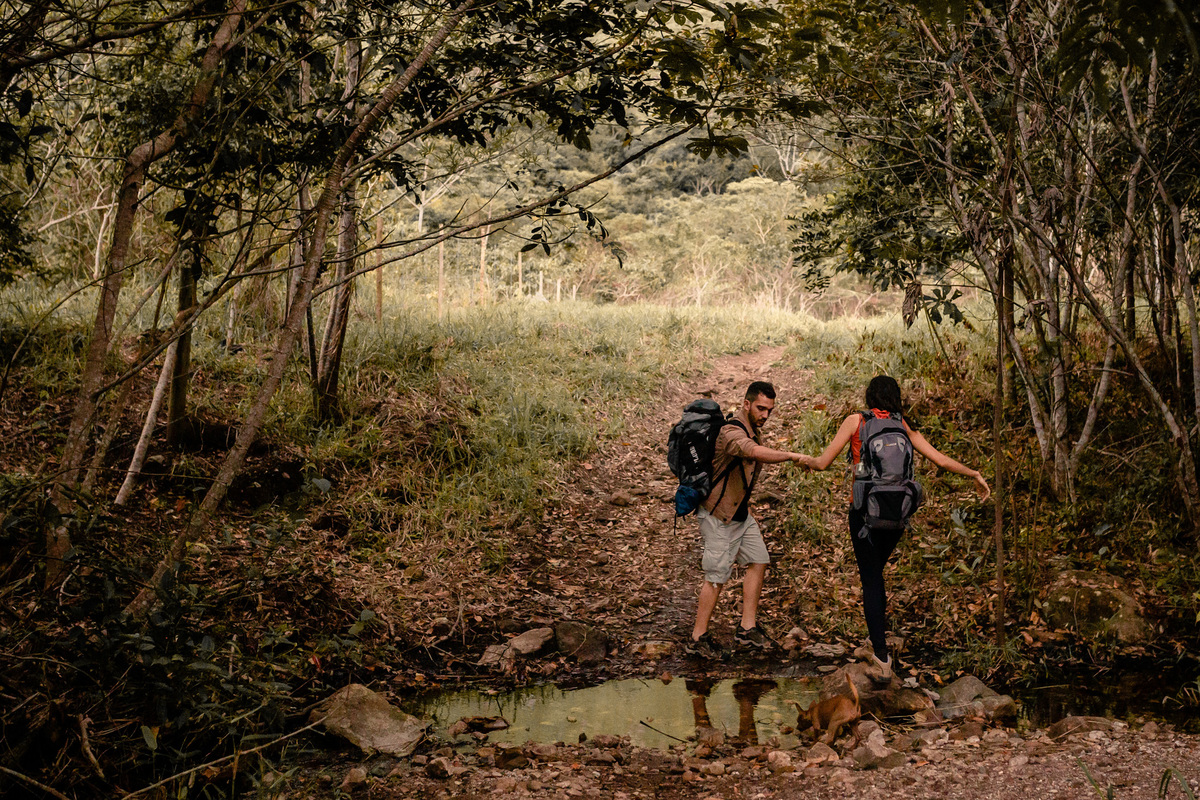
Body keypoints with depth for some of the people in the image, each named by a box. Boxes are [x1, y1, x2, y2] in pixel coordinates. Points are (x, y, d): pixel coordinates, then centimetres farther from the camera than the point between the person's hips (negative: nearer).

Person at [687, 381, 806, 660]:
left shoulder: (750, 430, 6)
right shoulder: (731, 431, -26)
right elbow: (755, 452, -46)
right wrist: (792, 456, -49)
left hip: (740, 513, 9)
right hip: (718, 514, -9)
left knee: (758, 561, 7)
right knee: (717, 576, -4)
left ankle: (747, 629, 13)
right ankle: (698, 638, 8)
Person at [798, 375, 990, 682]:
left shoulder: (856, 420, -1)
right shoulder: (904, 428, 8)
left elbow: (824, 462, -3)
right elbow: (941, 460, 6)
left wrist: (808, 460, 19)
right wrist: (975, 475, 20)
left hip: (865, 510, -4)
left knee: (870, 580, 1)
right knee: (875, 574, 23)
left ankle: (882, 658, -4)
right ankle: (877, 642, 29)